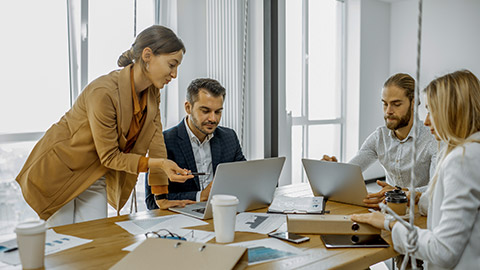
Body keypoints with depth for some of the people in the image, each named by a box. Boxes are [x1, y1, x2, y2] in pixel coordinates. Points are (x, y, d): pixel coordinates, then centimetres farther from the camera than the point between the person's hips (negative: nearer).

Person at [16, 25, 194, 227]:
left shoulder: (152, 92, -8)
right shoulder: (103, 92, -30)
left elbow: (155, 143, -6)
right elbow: (109, 157, -23)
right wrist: (158, 164, -34)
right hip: (59, 171, -6)